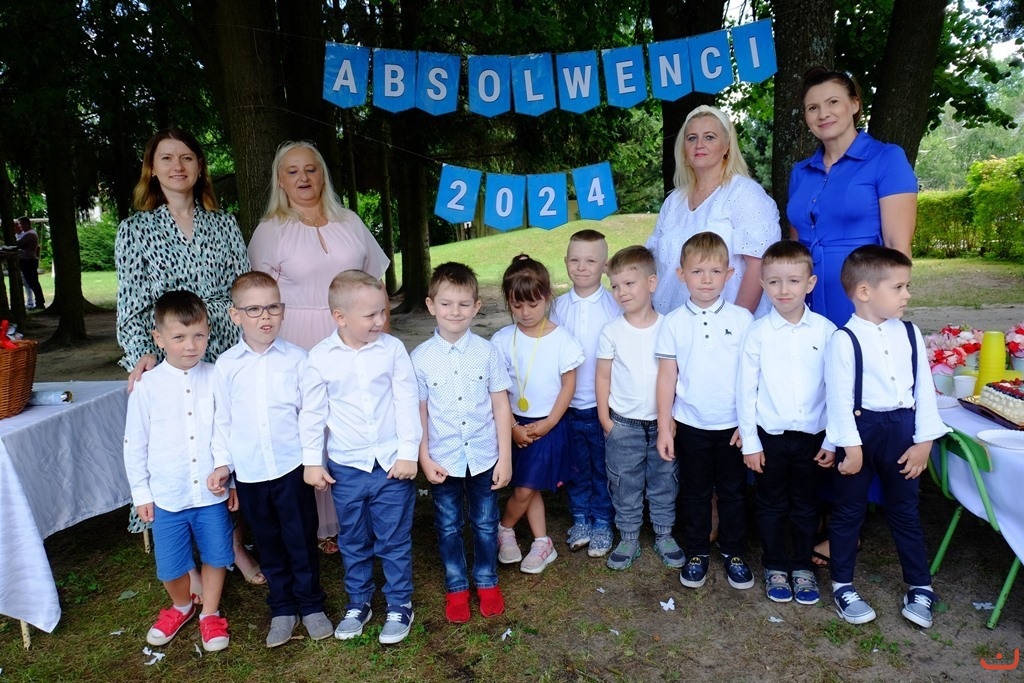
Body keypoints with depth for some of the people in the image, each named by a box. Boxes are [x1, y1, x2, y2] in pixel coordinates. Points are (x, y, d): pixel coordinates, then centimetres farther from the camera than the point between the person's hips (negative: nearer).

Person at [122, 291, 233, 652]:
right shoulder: (147, 386, -8)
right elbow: (134, 443, 0)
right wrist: (140, 492, 2)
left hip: (213, 493, 0)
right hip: (167, 497, 0)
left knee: (216, 556, 14)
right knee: (170, 566, 14)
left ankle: (210, 613, 38)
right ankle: (181, 606, 44)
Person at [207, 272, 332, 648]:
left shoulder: (296, 358, -4)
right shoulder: (226, 365, 0)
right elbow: (222, 419, 6)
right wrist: (222, 462, 1)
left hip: (292, 466, -1)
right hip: (249, 472, 2)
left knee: (302, 540, 10)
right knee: (269, 544, 16)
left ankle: (310, 604, 29)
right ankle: (282, 608, 32)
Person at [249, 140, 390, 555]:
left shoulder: (349, 222, 11)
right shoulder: (271, 231, 2)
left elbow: (376, 283, 14)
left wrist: (385, 336, 9)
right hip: (301, 346, -2)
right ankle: (322, 525, 15)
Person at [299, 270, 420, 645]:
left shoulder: (392, 348, -8)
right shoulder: (320, 357, -7)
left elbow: (407, 402, -5)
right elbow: (312, 412, 0)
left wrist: (408, 452, -7)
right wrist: (312, 460, 3)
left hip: (392, 463, -1)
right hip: (346, 467, 1)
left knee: (394, 540, 10)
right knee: (353, 542, 18)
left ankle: (400, 605, 28)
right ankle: (358, 604, 36)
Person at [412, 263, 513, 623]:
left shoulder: (487, 352, -8)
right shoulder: (420, 357, -8)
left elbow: (501, 406, -4)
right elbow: (419, 412, -3)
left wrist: (505, 457, -4)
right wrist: (424, 458, -5)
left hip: (483, 457, 0)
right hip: (443, 460, 0)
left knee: (485, 523, 16)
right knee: (448, 527, 15)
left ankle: (487, 582, 37)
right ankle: (456, 587, 35)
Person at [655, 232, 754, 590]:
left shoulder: (741, 319, -5)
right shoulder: (674, 322, -4)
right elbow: (667, 377, -2)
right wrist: (664, 427, -3)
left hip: (733, 424, 0)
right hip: (690, 424, 0)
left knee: (732, 491, 14)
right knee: (694, 492, 13)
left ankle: (733, 552, 31)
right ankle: (696, 553, 29)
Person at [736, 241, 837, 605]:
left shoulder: (826, 331, -5)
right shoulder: (757, 332, -7)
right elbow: (745, 389, -4)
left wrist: (831, 440, -1)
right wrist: (750, 442, -5)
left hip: (812, 435, 1)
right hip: (770, 436, 0)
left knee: (806, 506, 15)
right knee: (771, 506, 13)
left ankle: (802, 566, 33)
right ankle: (775, 567, 30)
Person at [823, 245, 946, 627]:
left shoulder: (910, 334, 2)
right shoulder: (844, 339, -13)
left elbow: (924, 389, 4)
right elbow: (839, 397, -14)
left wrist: (924, 440, 0)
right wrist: (851, 446, -13)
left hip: (902, 429, 4)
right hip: (861, 428, -4)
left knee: (905, 510, 16)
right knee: (848, 511, 10)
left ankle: (920, 587, 32)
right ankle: (842, 586, 25)